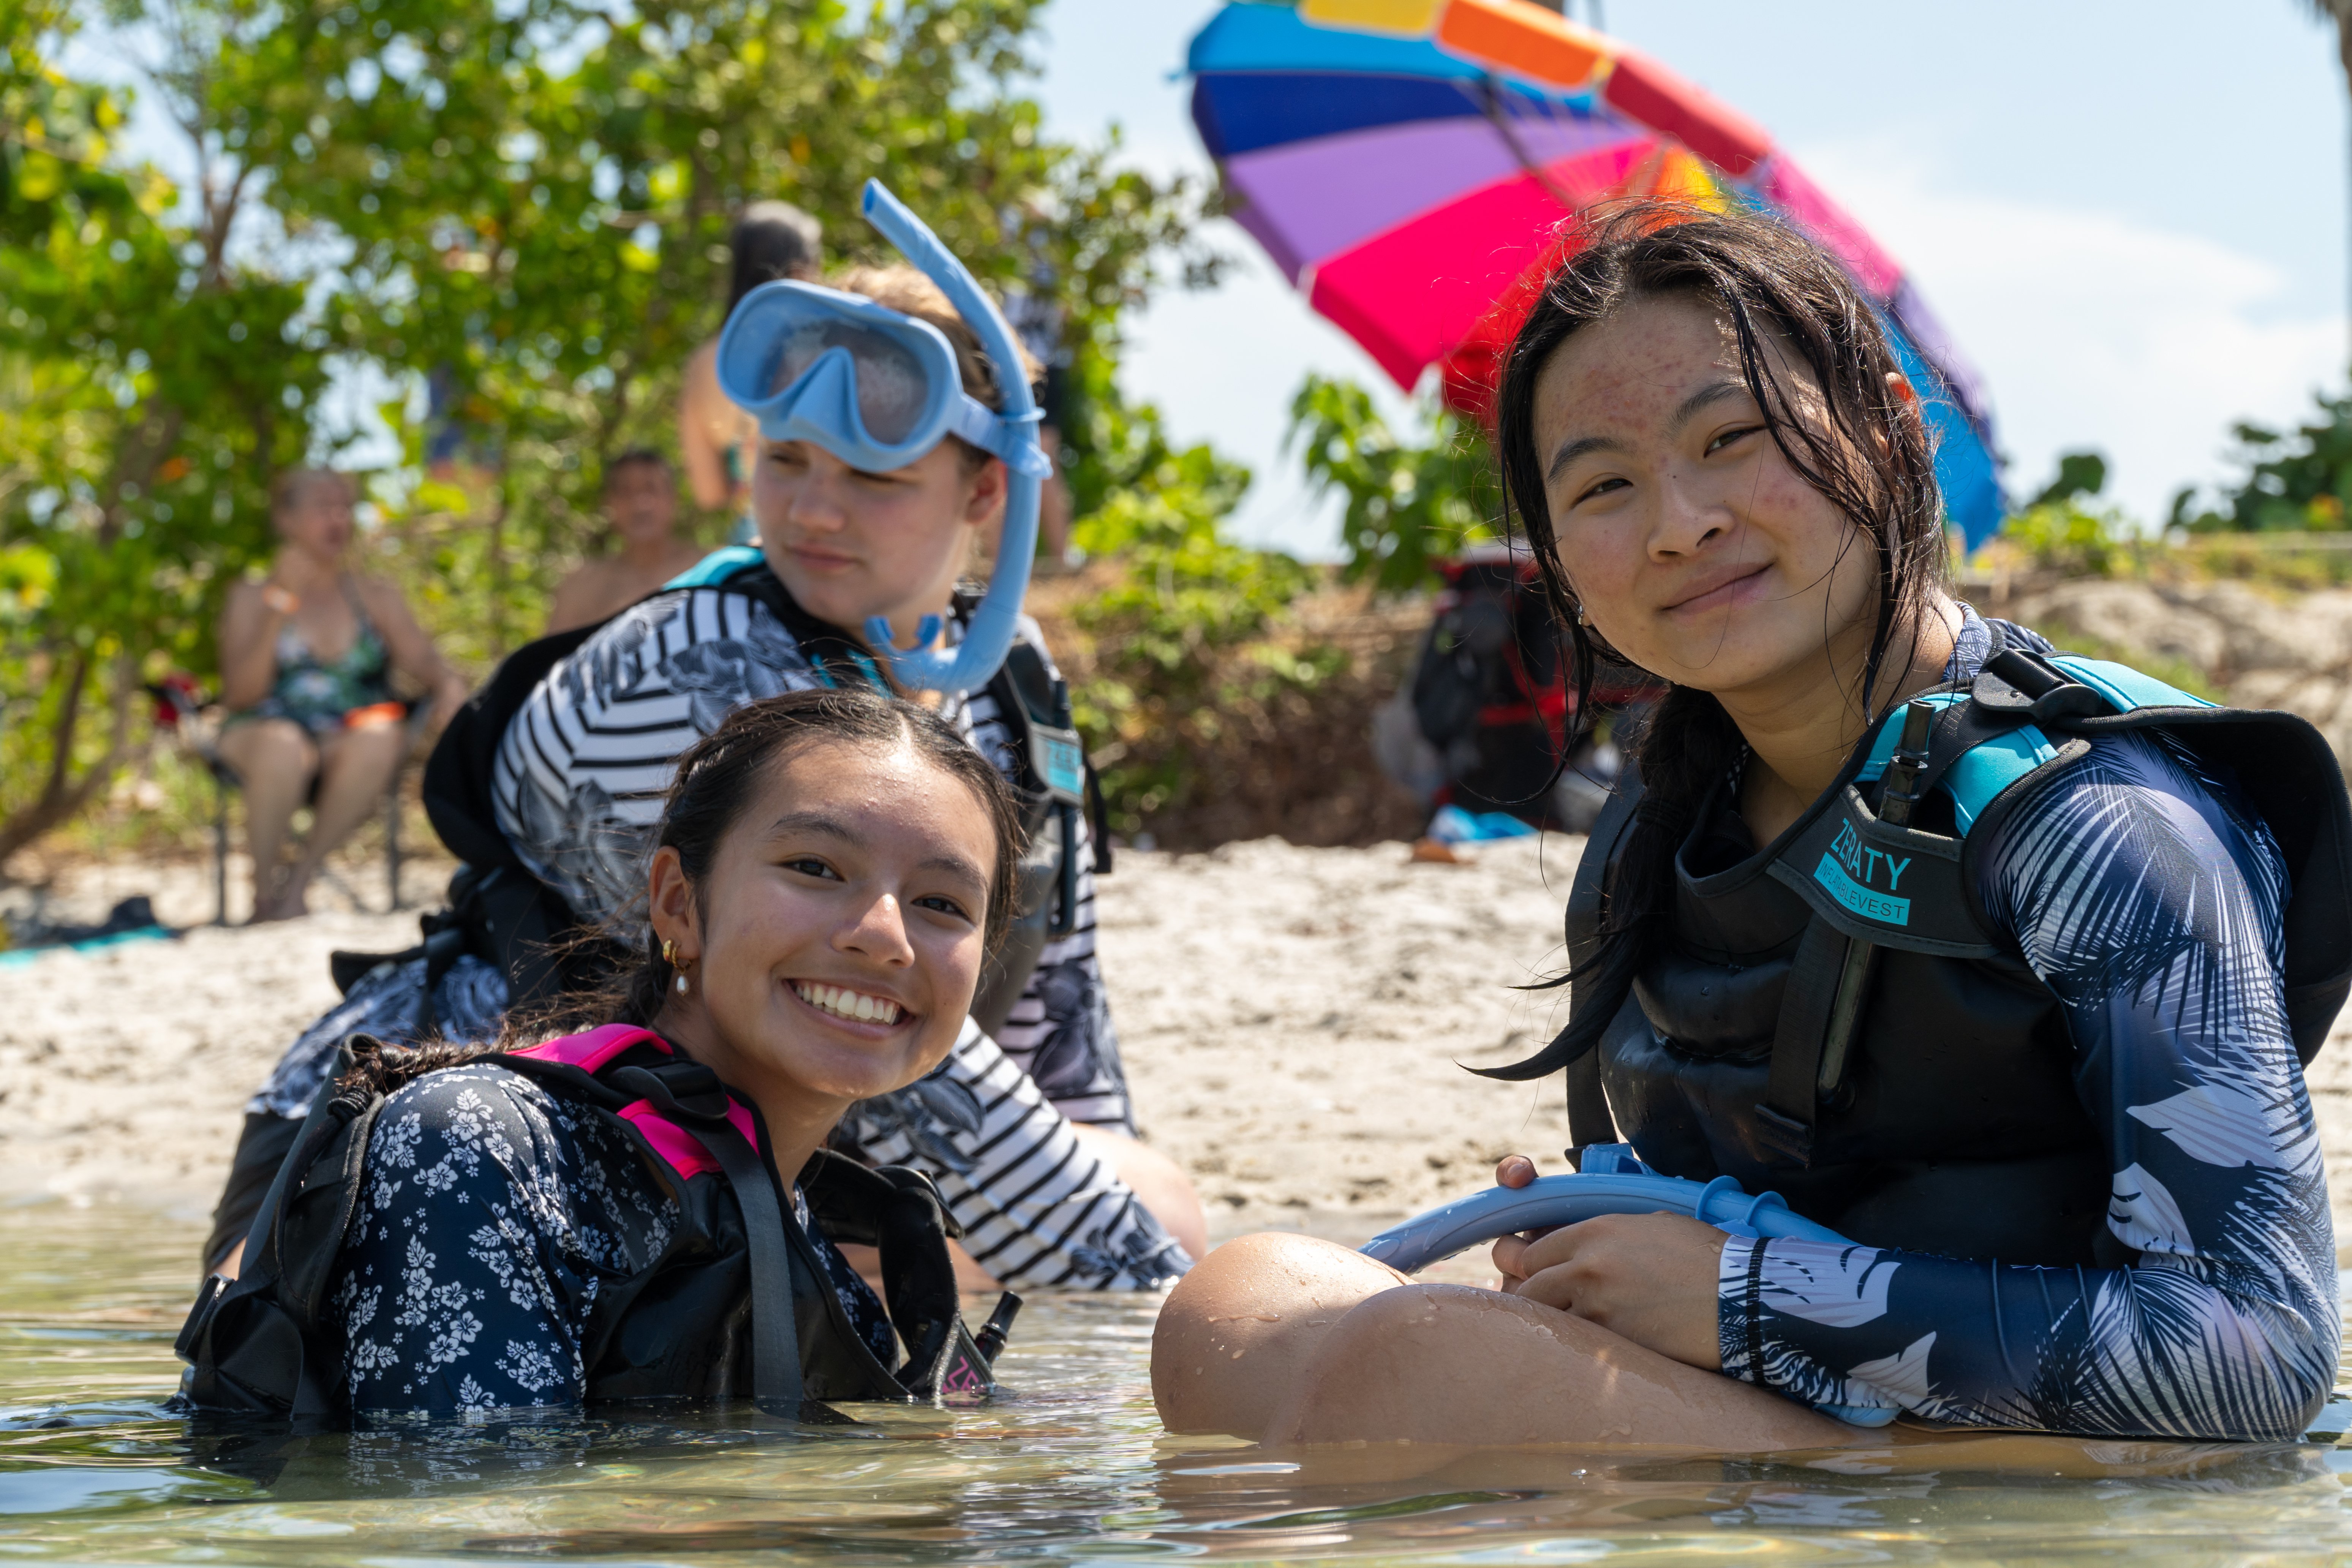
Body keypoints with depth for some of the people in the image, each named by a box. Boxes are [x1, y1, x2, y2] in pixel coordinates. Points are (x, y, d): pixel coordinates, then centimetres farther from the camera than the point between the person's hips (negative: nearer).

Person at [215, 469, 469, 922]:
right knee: (283, 744, -40)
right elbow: (239, 696, -2)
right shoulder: (251, 598, 10)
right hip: (258, 735, -2)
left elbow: (425, 662, 6)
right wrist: (281, 607, -10)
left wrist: (450, 684, -19)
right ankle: (263, 893, -21)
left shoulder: (375, 596, 18)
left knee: (380, 738, -36)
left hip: (345, 748, 2)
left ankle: (299, 879, -21)